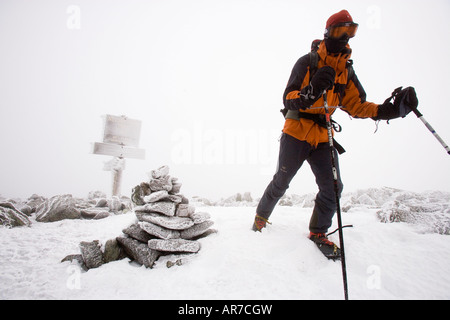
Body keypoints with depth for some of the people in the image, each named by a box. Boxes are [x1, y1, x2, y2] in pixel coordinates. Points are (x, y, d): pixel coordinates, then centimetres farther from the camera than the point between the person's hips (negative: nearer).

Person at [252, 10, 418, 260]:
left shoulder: (347, 70, 10)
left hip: (323, 137, 5)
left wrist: (388, 109, -7)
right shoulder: (307, 62, -8)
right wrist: (311, 91, -39)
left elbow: (356, 105, 8)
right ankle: (261, 216, 32)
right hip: (296, 133, -5)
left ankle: (318, 232, 16)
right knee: (281, 184, 6)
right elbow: (288, 99, -18)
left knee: (332, 187, -4)